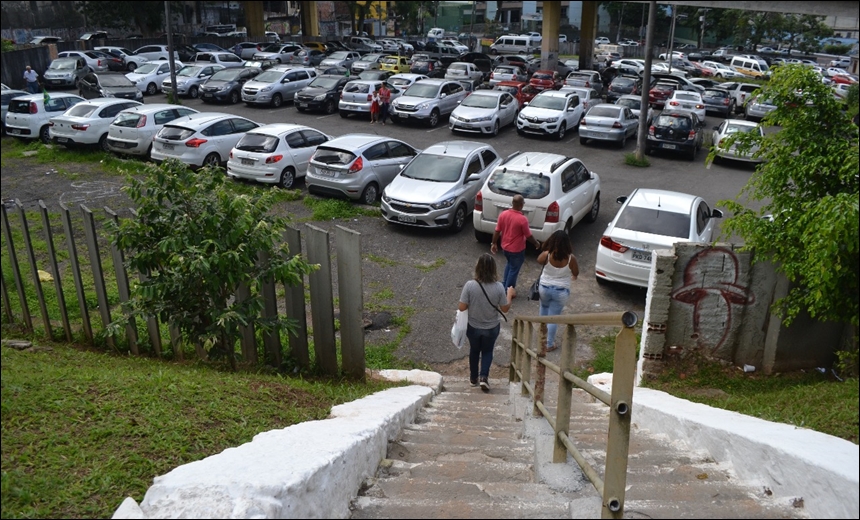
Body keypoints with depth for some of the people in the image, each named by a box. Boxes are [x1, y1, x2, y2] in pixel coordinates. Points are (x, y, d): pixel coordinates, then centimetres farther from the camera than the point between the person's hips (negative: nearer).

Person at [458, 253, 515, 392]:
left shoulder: (470, 285, -22)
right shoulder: (498, 287, -19)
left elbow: (462, 307, -17)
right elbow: (505, 309, -9)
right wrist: (509, 295, 7)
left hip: (473, 327, 0)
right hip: (492, 327, 0)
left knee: (474, 351, 24)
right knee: (487, 351, 23)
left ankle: (474, 378, 37)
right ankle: (484, 377, 7)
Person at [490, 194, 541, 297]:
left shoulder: (503, 214, -11)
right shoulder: (522, 219, -25)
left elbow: (497, 231, -3)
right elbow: (528, 236, -15)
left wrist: (494, 243, 10)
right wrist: (536, 243, 4)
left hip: (505, 247, 6)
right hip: (517, 249, -6)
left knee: (509, 264, 29)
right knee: (514, 269, 13)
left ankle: (504, 286, 36)